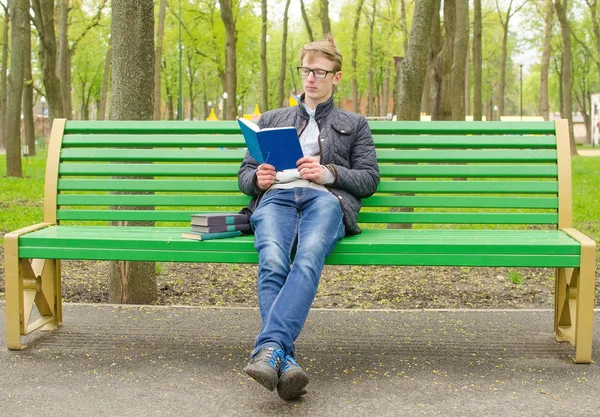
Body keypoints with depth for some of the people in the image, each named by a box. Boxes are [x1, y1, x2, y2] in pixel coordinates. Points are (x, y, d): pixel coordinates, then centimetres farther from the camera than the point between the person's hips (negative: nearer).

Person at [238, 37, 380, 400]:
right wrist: (257, 178, 3)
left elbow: (369, 179, 16)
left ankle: (269, 348, -52)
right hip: (276, 196, 2)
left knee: (308, 261, -39)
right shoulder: (272, 119, 35)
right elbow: (244, 174, 28)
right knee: (272, 263, -35)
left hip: (326, 198, -1)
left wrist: (328, 172, -3)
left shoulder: (354, 125, 30)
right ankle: (284, 361, -45)